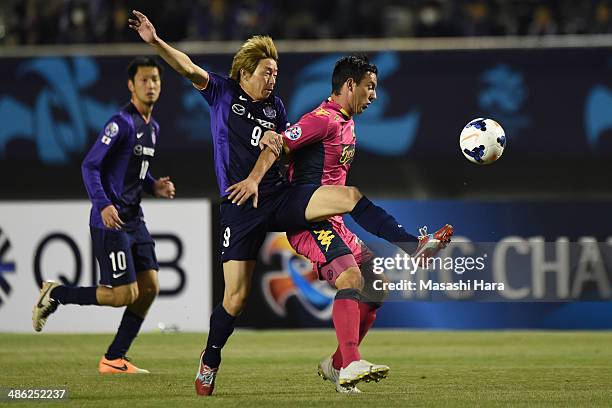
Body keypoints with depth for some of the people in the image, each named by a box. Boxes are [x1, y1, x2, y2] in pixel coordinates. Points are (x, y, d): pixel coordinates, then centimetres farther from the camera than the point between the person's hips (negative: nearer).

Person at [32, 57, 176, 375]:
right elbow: (90, 166, -16)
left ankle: (114, 359, 11)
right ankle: (54, 295, 8)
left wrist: (154, 187, 6)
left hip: (134, 220, 9)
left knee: (150, 287, 3)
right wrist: (103, 204, -28)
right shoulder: (121, 123, -13)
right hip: (111, 221, -9)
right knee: (125, 294, -11)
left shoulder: (152, 128, 15)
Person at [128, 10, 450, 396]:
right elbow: (189, 68, -9)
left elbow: (273, 148, 5)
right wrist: (155, 41, -24)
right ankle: (209, 364, 16)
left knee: (350, 195, -18)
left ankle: (413, 246, -18)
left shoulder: (276, 107, 13)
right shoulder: (223, 92, 3)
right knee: (236, 297, -6)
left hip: (279, 195, 4)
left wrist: (255, 179, -14)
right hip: (241, 207, -4)